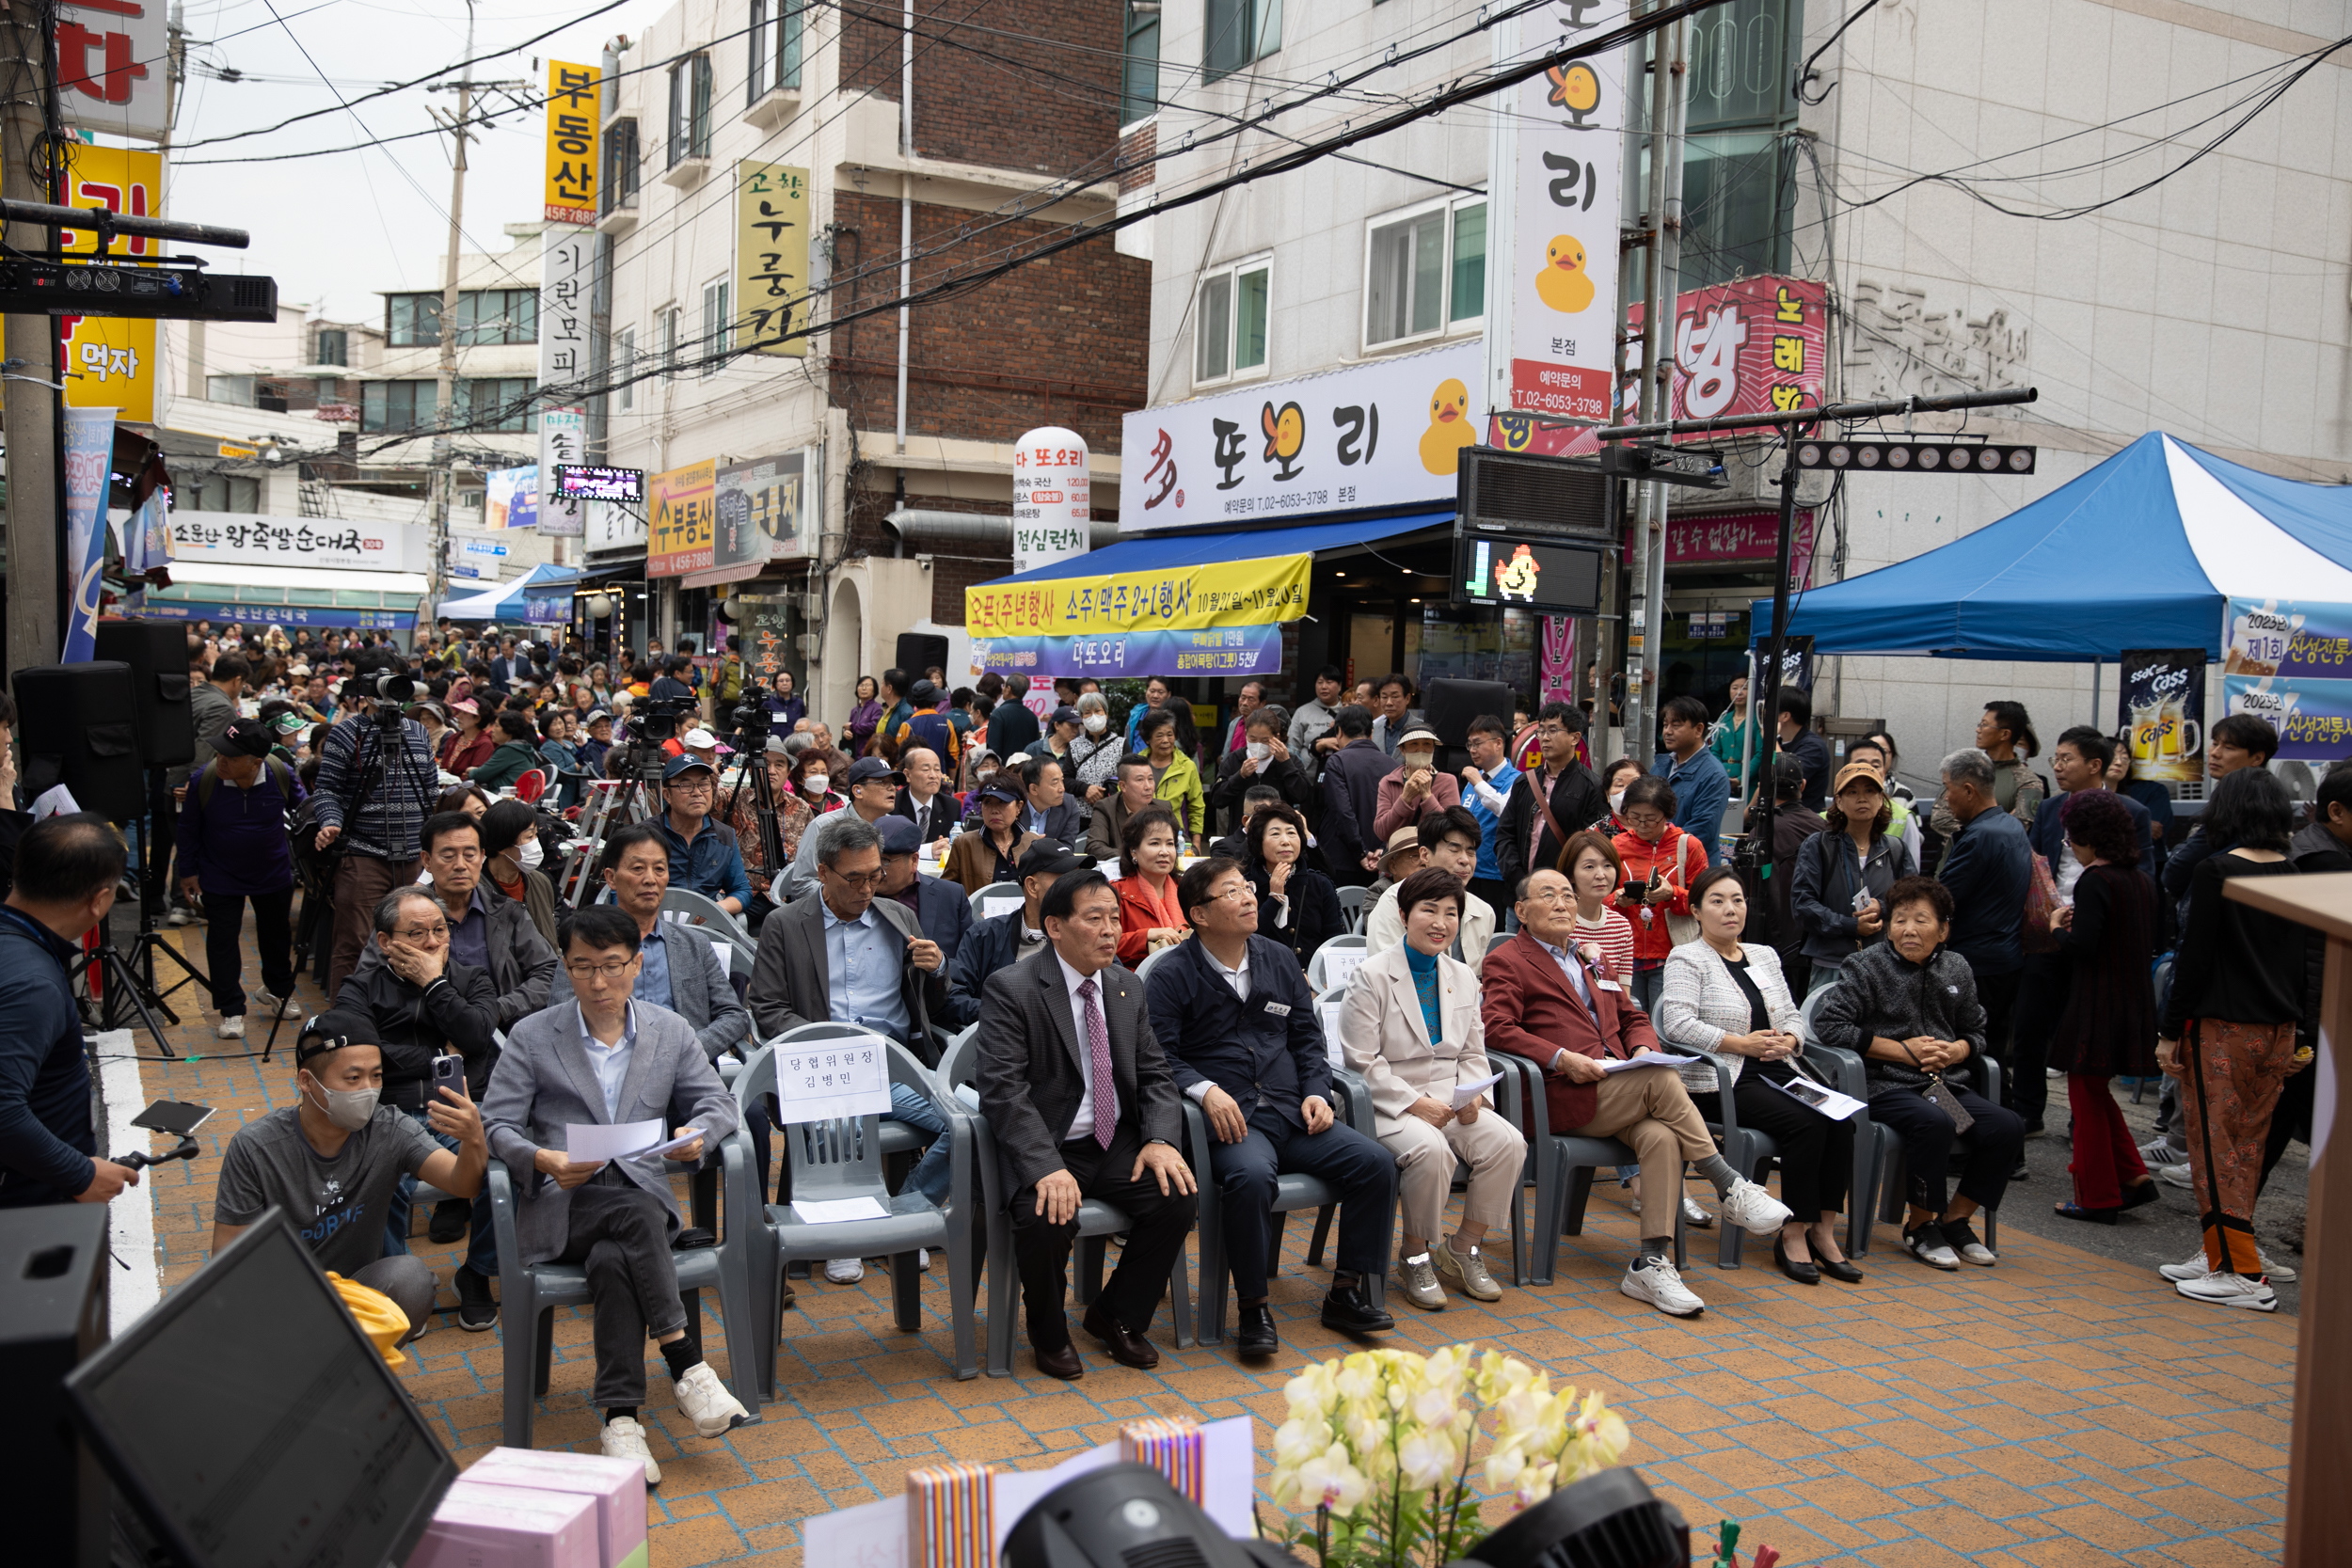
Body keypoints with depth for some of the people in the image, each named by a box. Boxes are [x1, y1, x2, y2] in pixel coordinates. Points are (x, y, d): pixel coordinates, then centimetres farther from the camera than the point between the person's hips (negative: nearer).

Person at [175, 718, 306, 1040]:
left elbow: (300, 803, 4)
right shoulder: (203, 780, -24)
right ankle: (231, 1012, 11)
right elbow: (188, 829, -7)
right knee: (222, 939, -2)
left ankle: (279, 992, 41)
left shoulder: (281, 774, -23)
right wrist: (188, 871, -1)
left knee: (276, 934, 18)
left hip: (273, 872, 2)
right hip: (221, 877, -2)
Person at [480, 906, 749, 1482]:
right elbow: (496, 1123, 2)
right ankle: (688, 1369, -34)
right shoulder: (532, 1036, 9)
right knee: (638, 1215, -35)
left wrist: (699, 1132, -13)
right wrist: (542, 1159, -20)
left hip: (643, 1196, 2)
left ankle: (620, 1421, -32)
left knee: (611, 1261, -33)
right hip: (559, 1205, -2)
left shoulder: (671, 1032, 15)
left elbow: (719, 1101, 12)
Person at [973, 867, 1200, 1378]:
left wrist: (1160, 1139, -10)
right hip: (1045, 1149, -5)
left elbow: (1154, 1073, 11)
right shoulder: (1011, 989, -11)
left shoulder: (1126, 987, 9)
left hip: (1117, 1144, 5)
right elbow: (1002, 1090, -19)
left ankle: (1115, 1316, 8)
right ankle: (1048, 1334, 2)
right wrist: (1047, 1167, -31)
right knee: (1048, 1220, -32)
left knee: (1180, 1198, -18)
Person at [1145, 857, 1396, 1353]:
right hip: (1228, 1120, -5)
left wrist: (1316, 1092, 3)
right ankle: (1252, 1308, -17)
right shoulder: (1170, 977, 1)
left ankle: (1345, 1293, 0)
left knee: (1375, 1163, -15)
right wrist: (1205, 1090, -22)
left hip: (1290, 1111, 5)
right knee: (1252, 1175, -37)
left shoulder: (1278, 959, 17)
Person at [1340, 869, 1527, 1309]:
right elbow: (1361, 1061, -10)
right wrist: (1415, 1102, -17)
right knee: (1430, 1149, -35)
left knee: (1508, 1142, -20)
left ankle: (1461, 1251, -1)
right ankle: (1414, 1257, -9)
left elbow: (1473, 1053, 16)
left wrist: (1473, 1095, -5)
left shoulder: (1463, 978, 13)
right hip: (1388, 1103, -6)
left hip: (1451, 1102, 6)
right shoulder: (1373, 976, -6)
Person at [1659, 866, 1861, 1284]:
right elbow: (1677, 1025, -13)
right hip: (1720, 1082, -6)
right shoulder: (1687, 959, 0)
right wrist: (1742, 1044, -15)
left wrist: (1788, 1040, -3)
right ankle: (1793, 1234, -17)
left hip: (1777, 1072, 6)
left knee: (1840, 1119, -21)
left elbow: (1793, 1017, 21)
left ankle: (1824, 1229, -13)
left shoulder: (1765, 956, 22)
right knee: (1806, 1122, -28)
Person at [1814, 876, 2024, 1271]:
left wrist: (1955, 1051, -1)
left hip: (1943, 1083, 6)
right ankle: (1920, 1225, -11)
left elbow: (1976, 1031, 26)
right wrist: (1902, 1050, -10)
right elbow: (1829, 1024, -10)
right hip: (1883, 1086, -6)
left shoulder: (1957, 969, 14)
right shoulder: (1866, 967, -2)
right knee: (1936, 1123, -34)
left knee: (2008, 1127, -17)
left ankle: (1955, 1219, 2)